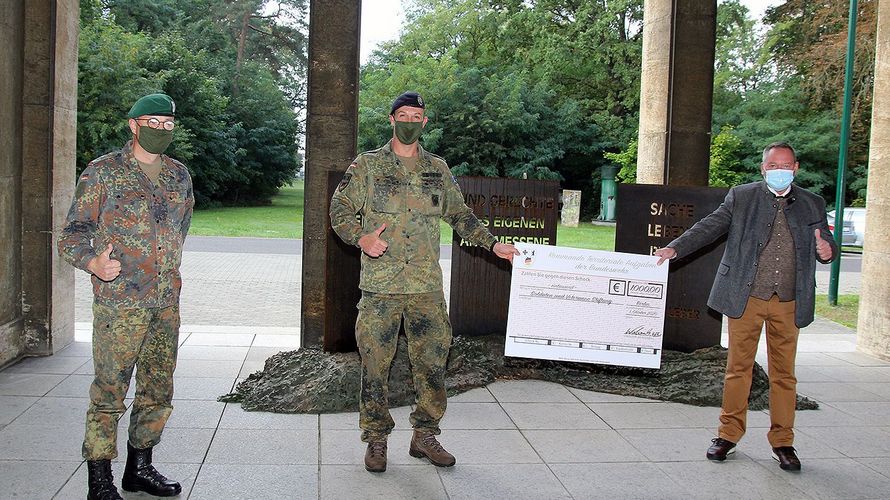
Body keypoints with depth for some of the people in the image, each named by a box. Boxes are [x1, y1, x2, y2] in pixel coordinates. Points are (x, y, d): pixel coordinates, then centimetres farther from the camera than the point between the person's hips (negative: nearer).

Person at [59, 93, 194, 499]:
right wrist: (93, 263, -19)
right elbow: (73, 234, -1)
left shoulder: (179, 175, 13)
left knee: (158, 391, 11)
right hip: (119, 302, -5)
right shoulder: (103, 172, -1)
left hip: (167, 302, 5)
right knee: (109, 391, -3)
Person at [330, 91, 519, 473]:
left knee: (432, 363, 5)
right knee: (375, 365, 2)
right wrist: (361, 238, -14)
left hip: (427, 286, 3)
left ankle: (425, 436, 20)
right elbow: (340, 209, 4)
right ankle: (376, 440, 16)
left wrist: (493, 244, 14)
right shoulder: (367, 165, 4)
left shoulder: (438, 169, 13)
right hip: (380, 285, -2)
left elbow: (460, 215, 21)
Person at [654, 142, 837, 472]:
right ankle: (728, 435, 17)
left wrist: (827, 250, -13)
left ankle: (782, 442, 18)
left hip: (789, 303, 2)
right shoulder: (741, 197, 4)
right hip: (746, 297, -1)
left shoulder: (812, 205, 10)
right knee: (738, 368, 5)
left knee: (784, 373, 7)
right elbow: (710, 227, 1)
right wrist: (675, 248, -11)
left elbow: (826, 244, 12)